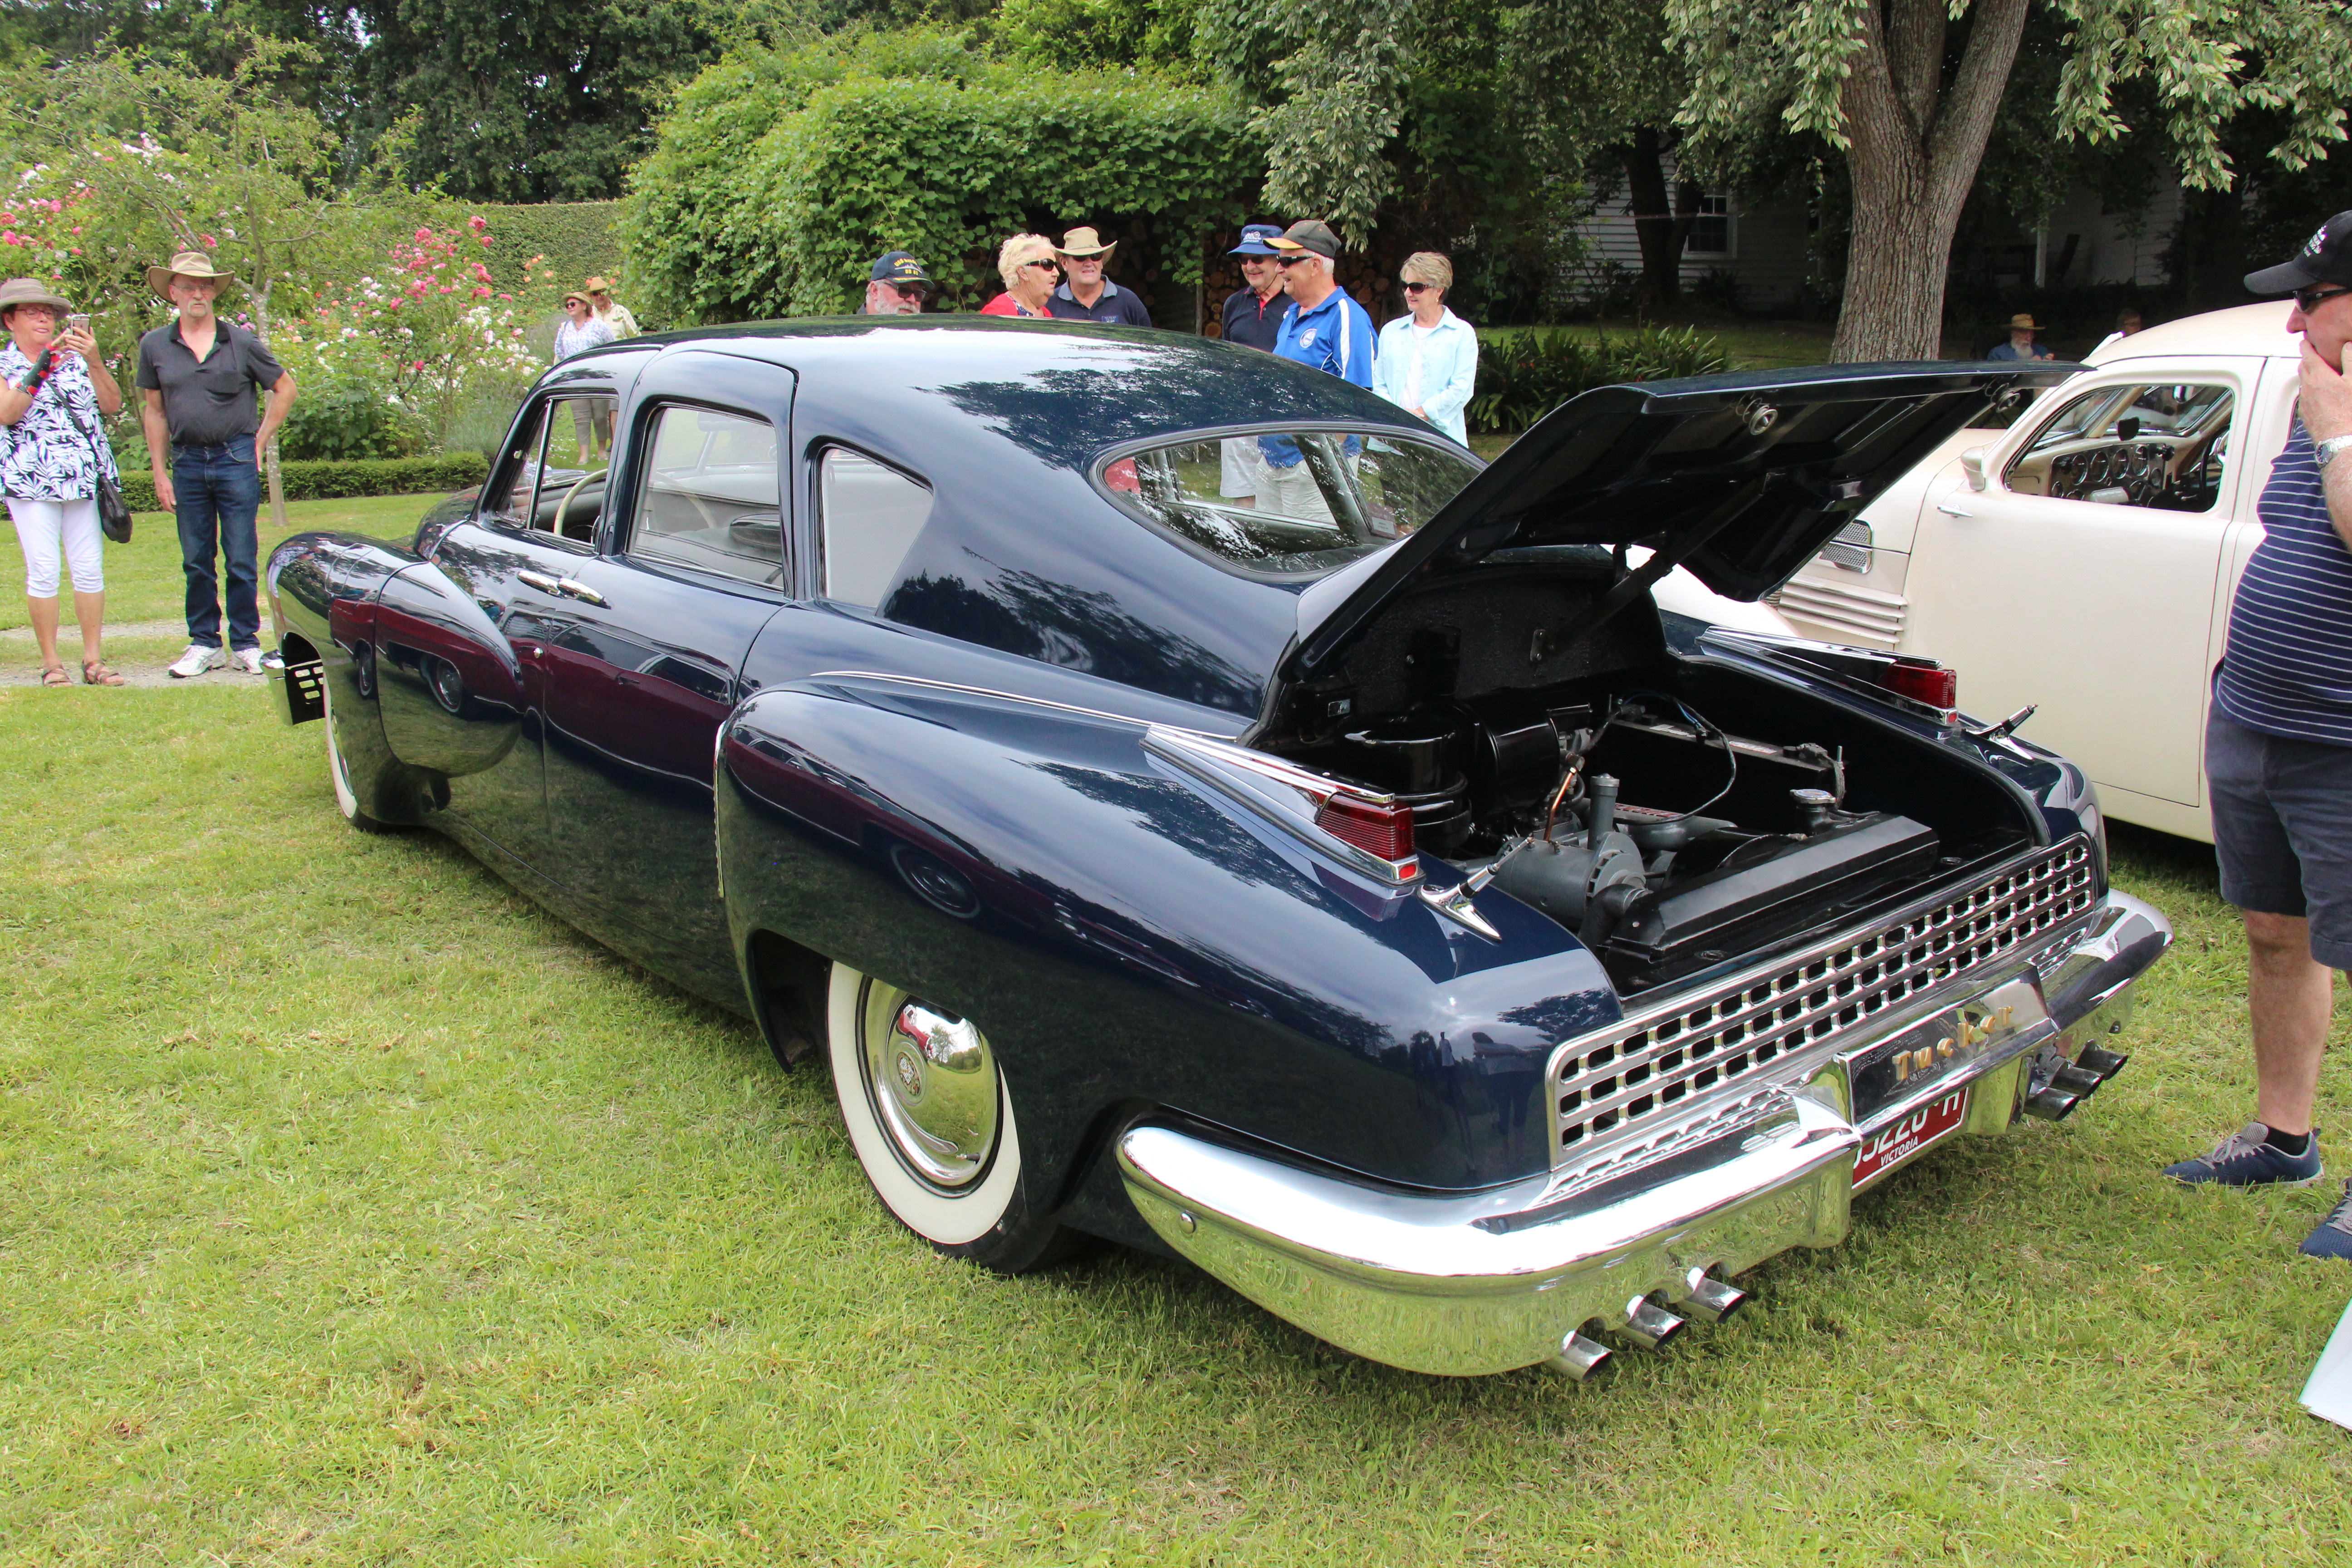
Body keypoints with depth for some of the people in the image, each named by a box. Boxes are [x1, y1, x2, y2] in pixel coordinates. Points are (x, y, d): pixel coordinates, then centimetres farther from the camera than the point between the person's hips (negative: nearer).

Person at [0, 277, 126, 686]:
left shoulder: (75, 358, 14)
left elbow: (112, 404, 1)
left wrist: (94, 361, -12)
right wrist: (40, 369, -17)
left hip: (84, 479, 2)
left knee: (89, 569, 0)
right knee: (43, 571, -5)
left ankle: (93, 659, 6)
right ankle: (50, 662, 2)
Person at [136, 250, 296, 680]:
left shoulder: (241, 342, 0)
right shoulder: (154, 346, 5)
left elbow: (285, 389, 10)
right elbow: (153, 411, 11)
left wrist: (260, 441, 4)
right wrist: (159, 472, 7)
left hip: (236, 460, -2)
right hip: (187, 463, 2)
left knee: (242, 560, 0)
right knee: (196, 561, 7)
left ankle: (246, 643, 10)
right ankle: (205, 643, 16)